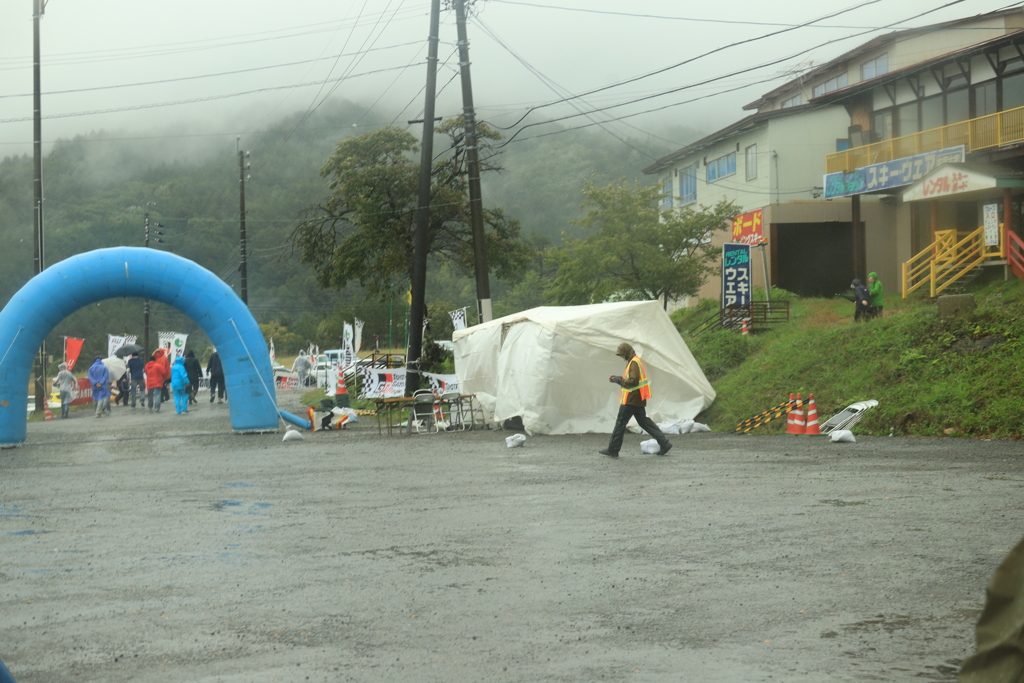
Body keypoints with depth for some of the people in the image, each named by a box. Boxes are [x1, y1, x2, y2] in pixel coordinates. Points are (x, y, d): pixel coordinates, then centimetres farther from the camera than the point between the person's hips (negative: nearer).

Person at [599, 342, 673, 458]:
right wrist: (618, 378, 11)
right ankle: (664, 444, 8)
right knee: (643, 421, 12)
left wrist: (619, 380, -15)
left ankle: (612, 450, 3)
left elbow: (633, 381, -24)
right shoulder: (635, 361, 16)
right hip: (638, 400, 10)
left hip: (631, 400, -10)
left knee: (620, 423, -3)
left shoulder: (634, 363, -16)